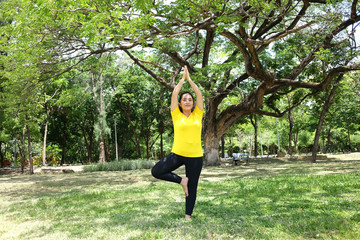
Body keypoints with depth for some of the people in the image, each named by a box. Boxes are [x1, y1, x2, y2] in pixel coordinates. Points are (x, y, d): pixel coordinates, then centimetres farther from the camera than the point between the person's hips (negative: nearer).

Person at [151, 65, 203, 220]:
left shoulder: (197, 115, 5)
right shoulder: (176, 115, 2)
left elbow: (199, 94, 3)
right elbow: (174, 94, -1)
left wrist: (189, 79, 11)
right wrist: (183, 78, 10)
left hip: (195, 156, 1)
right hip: (177, 154, 0)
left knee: (192, 188, 8)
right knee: (156, 171, -15)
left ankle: (188, 216, 24)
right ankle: (181, 181, 5)